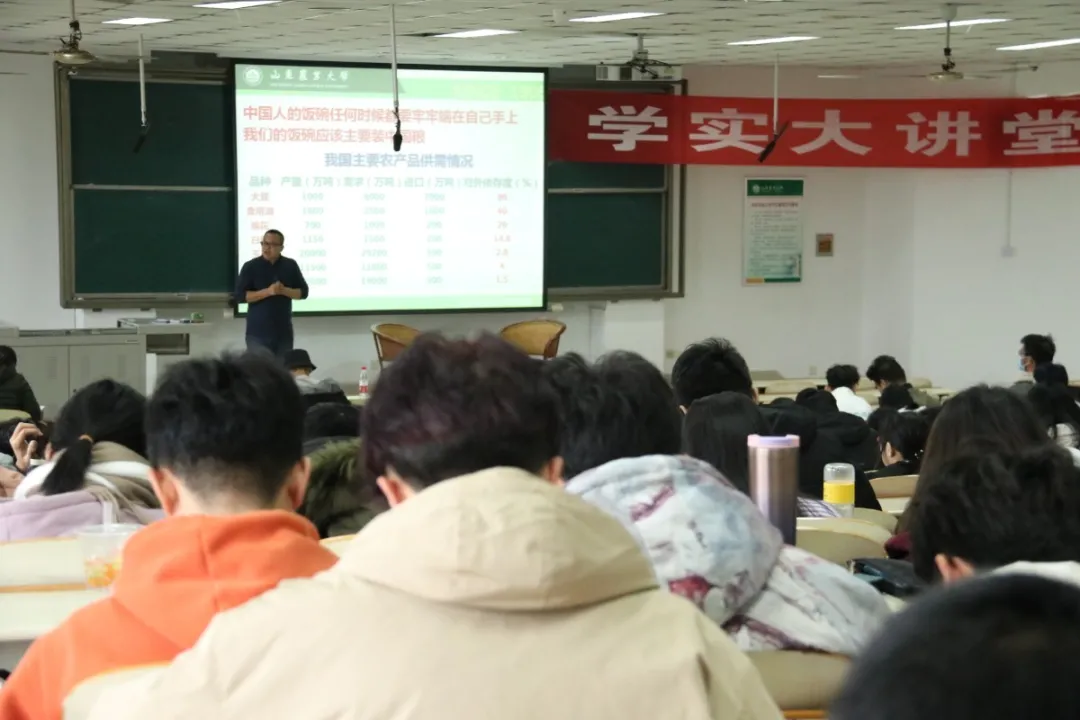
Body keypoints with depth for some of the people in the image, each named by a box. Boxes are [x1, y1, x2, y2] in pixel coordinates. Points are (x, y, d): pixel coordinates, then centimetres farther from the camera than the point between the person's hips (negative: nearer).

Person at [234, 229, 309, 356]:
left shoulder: (290, 266, 4)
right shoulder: (250, 267, -5)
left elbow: (303, 292, 6)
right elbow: (239, 296, -11)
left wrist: (284, 291, -15)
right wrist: (268, 291, -20)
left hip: (284, 331, 3)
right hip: (258, 332, -3)